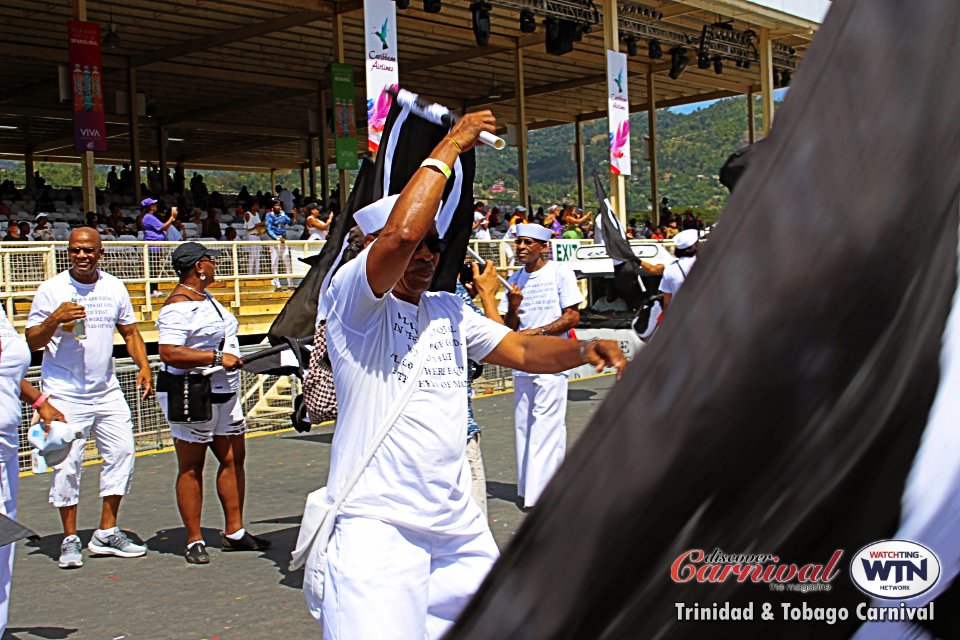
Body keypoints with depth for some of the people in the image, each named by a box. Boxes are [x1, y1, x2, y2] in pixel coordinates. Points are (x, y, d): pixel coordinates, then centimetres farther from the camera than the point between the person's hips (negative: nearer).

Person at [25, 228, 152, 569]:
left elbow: (129, 331, 17)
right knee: (67, 464, -3)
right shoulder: (51, 290, -5)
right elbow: (32, 342, -4)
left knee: (122, 453, 3)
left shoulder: (114, 288, 7)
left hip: (107, 390, 5)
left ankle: (106, 533, 15)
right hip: (65, 393, -4)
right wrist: (55, 319, -22)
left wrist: (143, 366, 3)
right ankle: (70, 540, 11)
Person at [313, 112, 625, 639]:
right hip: (376, 525, -7)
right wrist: (450, 145, -15)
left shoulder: (447, 310, 15)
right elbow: (402, 233, -25)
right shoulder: (352, 298, -8)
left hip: (459, 525, 8)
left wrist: (583, 349, -5)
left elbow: (520, 349, 14)